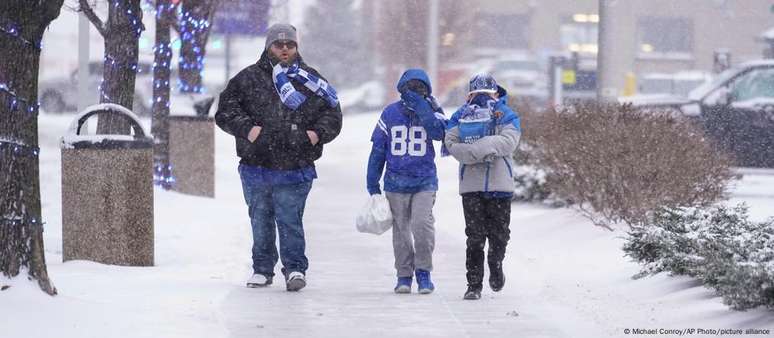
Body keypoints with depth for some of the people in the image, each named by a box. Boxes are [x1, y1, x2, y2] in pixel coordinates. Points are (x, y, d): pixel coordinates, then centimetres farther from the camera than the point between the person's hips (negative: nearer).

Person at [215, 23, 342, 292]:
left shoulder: (312, 81, 7)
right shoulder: (248, 79, 4)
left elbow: (332, 115, 13)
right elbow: (225, 111, 3)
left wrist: (318, 133, -6)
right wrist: (246, 128, -13)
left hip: (294, 169, -1)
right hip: (256, 166, 2)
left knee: (290, 220, -7)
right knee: (260, 221, 11)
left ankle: (295, 269, 3)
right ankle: (262, 269, 23)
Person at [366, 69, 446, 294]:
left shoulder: (432, 112, 1)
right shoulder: (390, 114, 2)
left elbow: (439, 132, -21)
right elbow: (378, 150, 7)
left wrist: (421, 107, -23)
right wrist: (372, 184, 7)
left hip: (425, 182, -2)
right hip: (396, 181, 2)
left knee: (422, 224, -17)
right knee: (401, 230, 7)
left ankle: (423, 271, -2)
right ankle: (404, 275, 20)